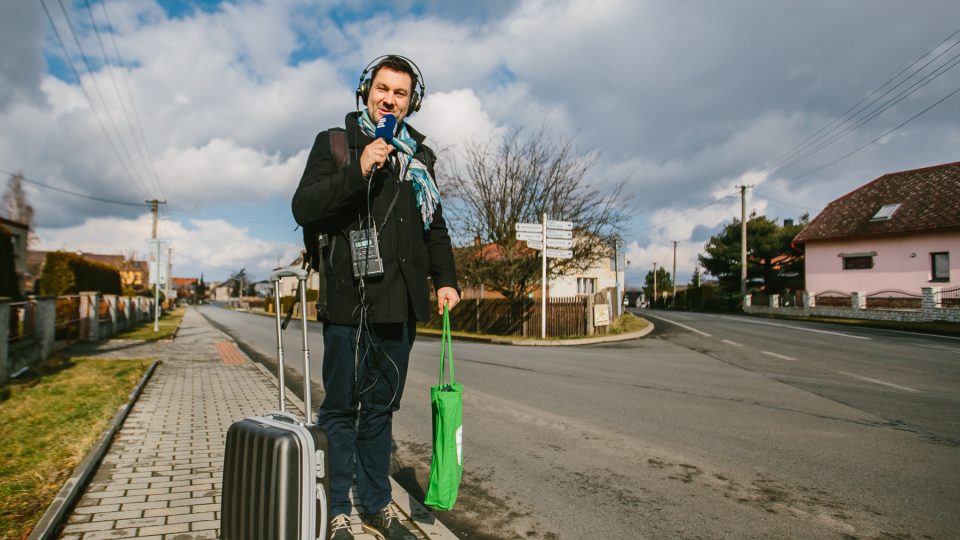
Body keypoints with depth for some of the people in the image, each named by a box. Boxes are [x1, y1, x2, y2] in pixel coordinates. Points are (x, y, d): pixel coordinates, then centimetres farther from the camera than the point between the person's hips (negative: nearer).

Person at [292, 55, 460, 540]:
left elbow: (434, 225, 22)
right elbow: (303, 208, -7)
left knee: (381, 409, 13)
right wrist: (358, 170, -18)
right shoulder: (335, 143, 4)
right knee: (342, 409, 3)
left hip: (401, 303, 4)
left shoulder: (419, 156, 17)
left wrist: (445, 278, 9)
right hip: (350, 299, -4)